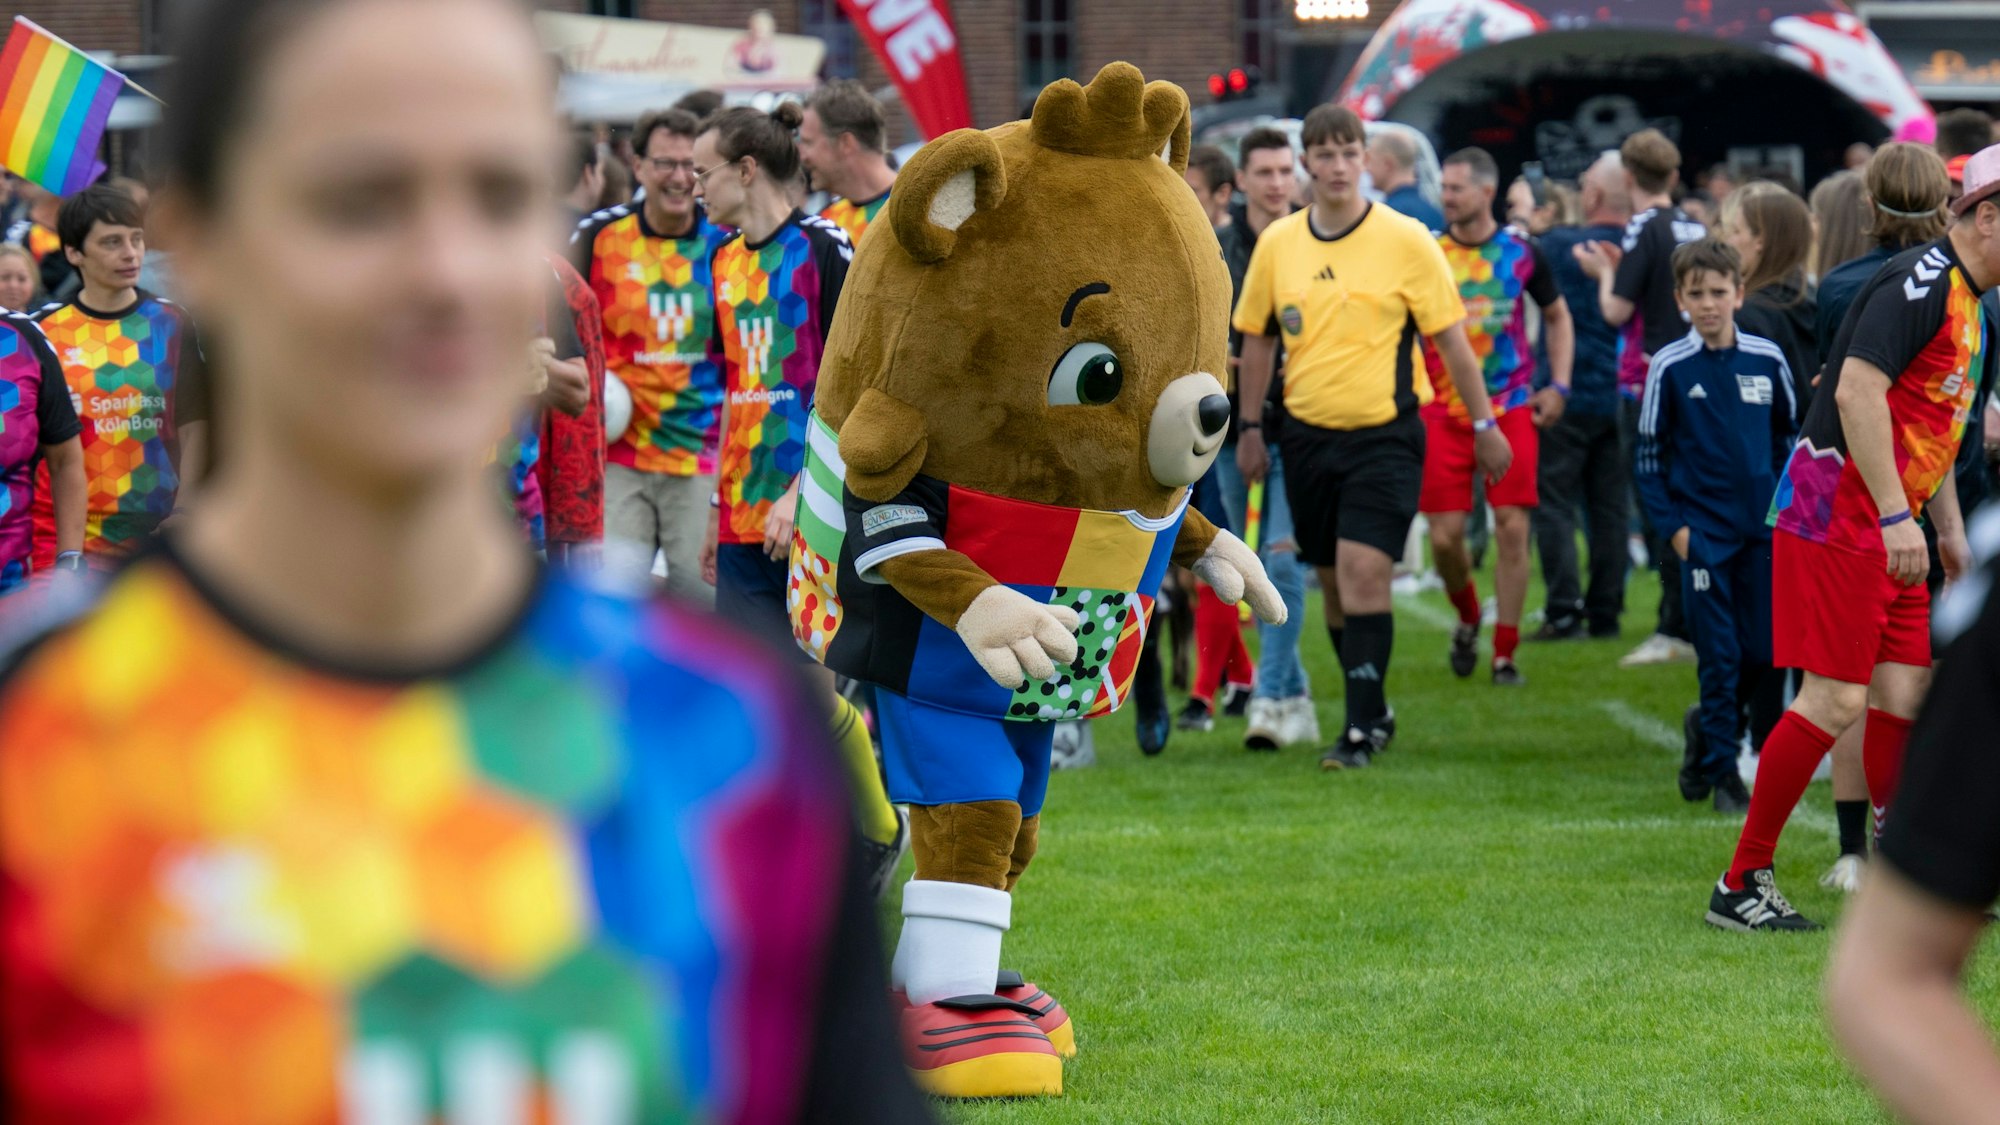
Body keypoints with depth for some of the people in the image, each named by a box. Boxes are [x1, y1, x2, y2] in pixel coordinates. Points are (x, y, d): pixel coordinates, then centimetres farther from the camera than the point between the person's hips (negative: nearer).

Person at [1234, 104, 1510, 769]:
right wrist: (1250, 427, 13)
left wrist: (1484, 424, 1)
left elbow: (1450, 337, -1)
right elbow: (1256, 337, 14)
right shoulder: (1277, 243, 3)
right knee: (1334, 584, 10)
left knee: (1363, 572, -16)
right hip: (1307, 435, 4)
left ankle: (1362, 730, -14)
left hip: (1386, 433, -4)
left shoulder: (1405, 240, -6)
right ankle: (1374, 711, 27)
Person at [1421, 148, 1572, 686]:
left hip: (1511, 407, 0)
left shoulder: (1520, 253, 2)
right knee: (1445, 535, -4)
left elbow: (1557, 317, 16)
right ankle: (1467, 619, 26)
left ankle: (1505, 655, 3)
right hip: (1442, 412, 0)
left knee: (1512, 528, -6)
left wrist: (1558, 386, 7)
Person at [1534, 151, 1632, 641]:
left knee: (1554, 502, -1)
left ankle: (1564, 611, -9)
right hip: (1622, 395, 5)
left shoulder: (1559, 244, -11)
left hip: (1570, 394, -5)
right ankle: (1605, 611, 11)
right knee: (1611, 508, 10)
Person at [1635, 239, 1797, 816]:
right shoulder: (1670, 367, -5)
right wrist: (1672, 525, -7)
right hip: (1703, 531, -3)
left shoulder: (1766, 358, 2)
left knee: (1763, 651, 3)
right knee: (1719, 655, -3)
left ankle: (1708, 730, 28)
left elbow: (1788, 434, 13)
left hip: (1762, 530, 3)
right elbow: (1649, 454, -1)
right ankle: (1721, 771, 7)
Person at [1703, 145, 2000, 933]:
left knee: (1904, 691, 8)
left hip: (1889, 527, 10)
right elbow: (1857, 390, -25)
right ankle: (1741, 885, -4)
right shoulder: (1921, 281, -15)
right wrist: (1897, 517, -27)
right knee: (1835, 699, -11)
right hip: (1837, 515, -10)